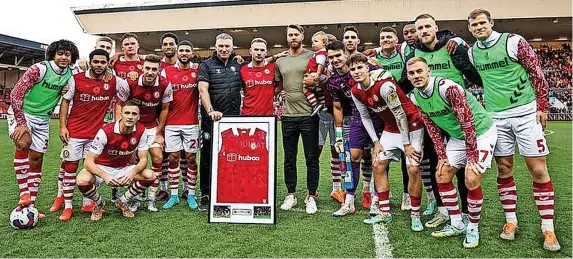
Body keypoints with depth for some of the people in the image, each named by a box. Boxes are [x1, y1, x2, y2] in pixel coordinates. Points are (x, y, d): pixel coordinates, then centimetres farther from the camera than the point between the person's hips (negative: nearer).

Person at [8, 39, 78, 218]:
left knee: (36, 160, 6)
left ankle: (30, 205, 14)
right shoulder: (39, 69, -17)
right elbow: (16, 94, -19)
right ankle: (24, 193, -27)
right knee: (24, 142, -33)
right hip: (21, 113, -5)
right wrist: (21, 124, -25)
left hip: (42, 120, 5)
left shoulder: (69, 75, 0)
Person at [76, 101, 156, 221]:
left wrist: (133, 172, -33)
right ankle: (99, 203, 3)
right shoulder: (106, 131, -24)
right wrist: (105, 176, -41)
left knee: (150, 176, -21)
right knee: (82, 180, -33)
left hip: (123, 169, 3)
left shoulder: (141, 131, -14)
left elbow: (143, 160, -11)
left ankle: (122, 202, 4)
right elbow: (88, 161, -23)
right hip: (101, 168, -2)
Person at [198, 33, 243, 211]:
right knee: (208, 157, 1)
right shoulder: (206, 66, 3)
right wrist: (210, 111, -24)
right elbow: (203, 90, -9)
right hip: (211, 120, -3)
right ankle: (205, 196, 10)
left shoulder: (238, 66, 15)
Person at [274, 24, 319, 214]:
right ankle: (291, 195, 23)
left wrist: (315, 80, -16)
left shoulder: (311, 56, 1)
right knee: (289, 158, 11)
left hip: (309, 115, -4)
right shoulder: (280, 61, 13)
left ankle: (311, 196, 13)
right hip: (288, 115, 4)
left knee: (312, 158, 2)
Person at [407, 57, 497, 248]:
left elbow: (468, 123, -26)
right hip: (457, 136, 7)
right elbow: (432, 128, 2)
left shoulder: (448, 88, -29)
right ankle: (457, 225, 18)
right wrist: (442, 156, -1)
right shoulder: (415, 98, -6)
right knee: (442, 176, 4)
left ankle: (473, 229, 5)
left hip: (481, 132, -7)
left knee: (471, 180, -17)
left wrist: (472, 157, -23)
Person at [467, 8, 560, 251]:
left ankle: (548, 228, 8)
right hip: (496, 117, 4)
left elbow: (537, 73, -4)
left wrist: (542, 106, -5)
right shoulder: (471, 52, 6)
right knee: (504, 169, 5)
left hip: (525, 112, -3)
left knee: (538, 170, -2)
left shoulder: (513, 42, -7)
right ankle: (511, 221, 18)